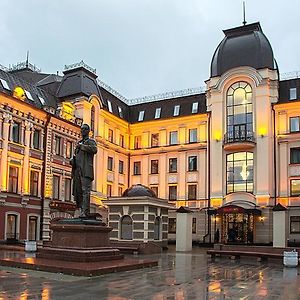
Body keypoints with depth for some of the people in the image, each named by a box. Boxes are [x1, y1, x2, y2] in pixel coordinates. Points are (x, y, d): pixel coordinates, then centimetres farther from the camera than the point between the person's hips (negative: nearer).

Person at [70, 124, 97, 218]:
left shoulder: (90, 141, 6)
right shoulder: (79, 143, 28)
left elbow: (94, 150, -16)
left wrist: (82, 146, -9)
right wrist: (72, 159, 13)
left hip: (86, 171, -7)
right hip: (77, 171, 7)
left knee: (85, 191, -14)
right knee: (77, 192, 3)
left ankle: (85, 212, -17)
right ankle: (81, 210, 8)